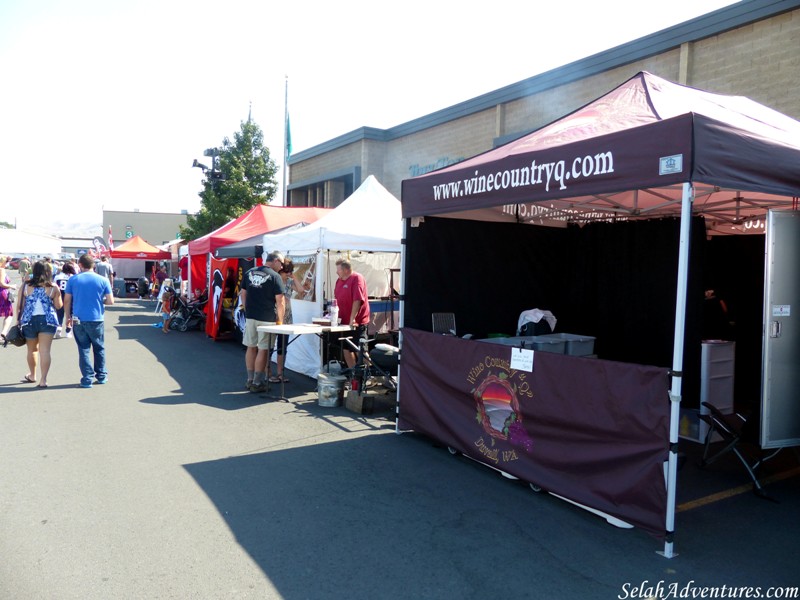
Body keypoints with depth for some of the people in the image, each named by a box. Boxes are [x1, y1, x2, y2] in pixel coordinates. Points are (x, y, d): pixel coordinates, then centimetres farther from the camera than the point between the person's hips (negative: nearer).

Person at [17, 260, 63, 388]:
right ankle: (43, 380, -8)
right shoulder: (53, 287, -2)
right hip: (47, 320, -2)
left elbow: (19, 306, 2)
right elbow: (58, 306, 2)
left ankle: (32, 375, 36)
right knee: (45, 350, -3)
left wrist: (18, 321, 11)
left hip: (29, 320, 2)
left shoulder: (25, 285, 2)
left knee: (32, 349, 18)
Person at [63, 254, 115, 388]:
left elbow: (67, 301, 0)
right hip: (96, 320, 0)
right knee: (99, 348, 15)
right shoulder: (103, 280, -3)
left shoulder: (73, 280, -1)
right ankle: (101, 376, 21)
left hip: (78, 320, 0)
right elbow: (110, 301, -3)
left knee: (84, 349, 8)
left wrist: (68, 317, 11)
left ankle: (87, 379, 6)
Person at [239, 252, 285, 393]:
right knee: (263, 350, 1)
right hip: (267, 319, -6)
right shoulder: (275, 276, -9)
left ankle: (250, 380, 22)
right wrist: (280, 319, -2)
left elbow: (243, 294, 12)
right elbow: (280, 300, -11)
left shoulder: (249, 273, 8)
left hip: (250, 317, 6)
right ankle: (257, 383, 5)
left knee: (251, 348, 14)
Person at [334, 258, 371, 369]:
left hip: (357, 322, -8)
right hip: (344, 321, 8)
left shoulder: (357, 279, -13)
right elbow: (337, 299, 17)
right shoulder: (339, 280, 9)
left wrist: (352, 318, -25)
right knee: (346, 348, 12)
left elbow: (357, 300, -21)